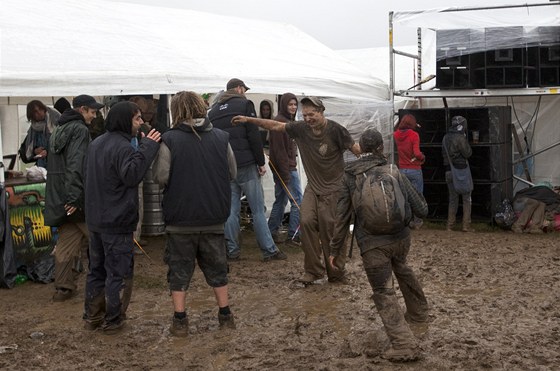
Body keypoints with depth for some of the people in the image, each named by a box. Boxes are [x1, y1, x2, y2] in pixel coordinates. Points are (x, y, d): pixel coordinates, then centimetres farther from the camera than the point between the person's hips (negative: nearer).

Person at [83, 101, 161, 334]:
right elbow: (131, 175, -31)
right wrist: (147, 148, -31)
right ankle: (113, 321, 8)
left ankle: (92, 317, 24)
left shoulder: (96, 144, 12)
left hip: (95, 219, 9)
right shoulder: (123, 147, -18)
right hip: (117, 221, -9)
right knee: (119, 273, 2)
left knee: (96, 270, 17)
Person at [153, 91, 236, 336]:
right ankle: (225, 314, 24)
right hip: (214, 218, 3)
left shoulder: (170, 140, -13)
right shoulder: (221, 138, -3)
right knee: (216, 267, 17)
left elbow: (161, 177, -14)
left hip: (181, 219, -3)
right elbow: (232, 173, 5)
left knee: (180, 269, 10)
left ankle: (180, 320, 13)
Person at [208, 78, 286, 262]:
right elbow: (254, 136, -10)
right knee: (258, 209, -1)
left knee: (231, 209, 9)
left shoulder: (213, 110, 14)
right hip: (245, 165, -5)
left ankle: (232, 250, 8)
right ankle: (269, 250, 0)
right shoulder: (244, 104, -4)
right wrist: (261, 162, -5)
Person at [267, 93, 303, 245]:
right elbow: (278, 150, -20)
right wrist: (286, 173, -22)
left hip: (288, 166, 10)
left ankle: (271, 232, 20)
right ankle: (294, 235, -4)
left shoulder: (289, 120, 16)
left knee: (280, 201, 14)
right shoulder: (280, 122, -15)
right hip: (286, 168, -10)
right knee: (297, 201, -7)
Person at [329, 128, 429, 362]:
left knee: (384, 293, 1)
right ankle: (418, 312, 51)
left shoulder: (349, 177, 0)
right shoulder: (394, 173, 3)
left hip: (372, 244, -3)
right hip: (400, 238, 3)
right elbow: (421, 210, 3)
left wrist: (335, 250, 7)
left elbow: (342, 216, -1)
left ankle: (404, 345, -10)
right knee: (401, 269, 33)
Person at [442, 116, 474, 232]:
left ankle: (450, 225, 12)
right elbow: (468, 153, -10)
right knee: (467, 198, 2)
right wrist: (465, 141, 0)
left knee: (453, 198, 13)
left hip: (449, 171, 6)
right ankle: (466, 225, -1)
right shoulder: (460, 138, -14)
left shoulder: (445, 138, 7)